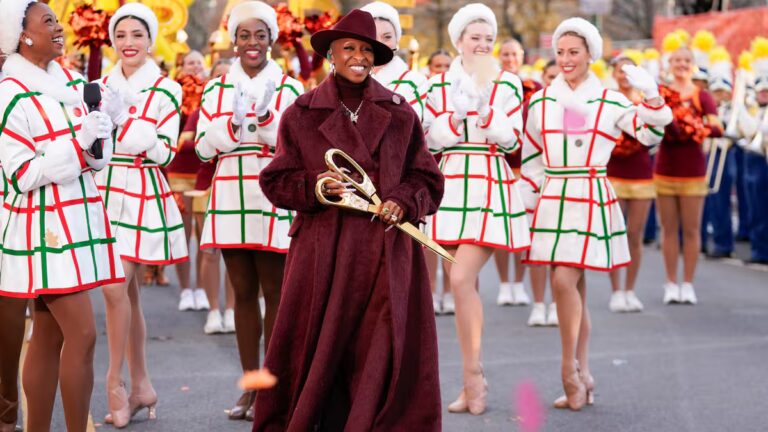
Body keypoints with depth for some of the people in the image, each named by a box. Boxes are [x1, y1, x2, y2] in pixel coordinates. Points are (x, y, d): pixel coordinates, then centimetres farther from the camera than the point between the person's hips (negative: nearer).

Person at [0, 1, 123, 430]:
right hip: (43, 225, -7)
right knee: (82, 334, -11)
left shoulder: (74, 82, 9)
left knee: (50, 337, 10)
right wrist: (78, 141, -17)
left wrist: (99, 140, -5)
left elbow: (96, 158, 16)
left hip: (79, 218, 7)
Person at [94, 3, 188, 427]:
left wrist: (126, 120, -14)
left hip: (143, 196, -4)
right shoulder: (101, 87, 10)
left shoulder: (166, 91, -3)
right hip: (105, 192, 5)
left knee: (116, 288, -13)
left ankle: (115, 382, 1)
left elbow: (165, 154, -8)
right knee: (125, 291, 7)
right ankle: (140, 384, 16)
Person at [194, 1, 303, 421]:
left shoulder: (288, 88, 3)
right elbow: (204, 146, 6)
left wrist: (266, 116, -16)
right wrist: (233, 122, -11)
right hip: (230, 197, 3)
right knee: (243, 291, 8)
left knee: (274, 291, -1)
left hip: (273, 197, -3)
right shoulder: (217, 88, 10)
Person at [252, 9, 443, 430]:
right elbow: (276, 181, 6)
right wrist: (315, 187, -12)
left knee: (381, 357, -1)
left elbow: (427, 178, 11)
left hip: (386, 254, 1)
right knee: (322, 352, 0)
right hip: (323, 253, -1)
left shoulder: (400, 114, 9)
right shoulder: (302, 114, 6)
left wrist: (404, 202, -9)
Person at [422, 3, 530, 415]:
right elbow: (433, 139, 2)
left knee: (461, 278, -17)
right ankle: (473, 380, 16)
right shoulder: (438, 85, 9)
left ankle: (473, 373, -6)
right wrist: (458, 112, -13)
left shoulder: (508, 84, 4)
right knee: (465, 285, 7)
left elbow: (510, 138, -4)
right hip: (451, 184, 3)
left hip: (491, 185, -3)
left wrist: (484, 106, -14)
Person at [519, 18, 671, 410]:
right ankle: (582, 377, 13)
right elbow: (531, 157, 15)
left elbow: (649, 134, -6)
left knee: (564, 281, -15)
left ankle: (570, 371, -4)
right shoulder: (540, 101, 10)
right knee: (574, 287, 6)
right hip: (552, 198, 3)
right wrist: (525, 200, 14)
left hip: (592, 198, -3)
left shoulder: (610, 102, 3)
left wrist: (651, 97, -21)